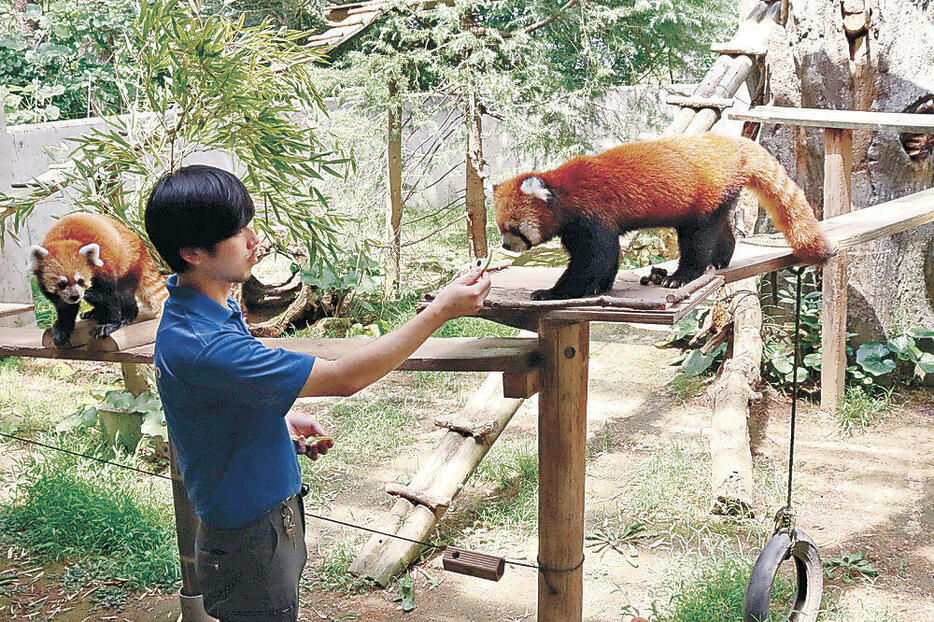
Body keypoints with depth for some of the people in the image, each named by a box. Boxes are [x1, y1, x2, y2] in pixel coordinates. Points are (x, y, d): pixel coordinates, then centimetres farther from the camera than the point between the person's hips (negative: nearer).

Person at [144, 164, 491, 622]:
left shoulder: (205, 307, 0)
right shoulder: (201, 346, -33)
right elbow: (343, 378, -32)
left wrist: (282, 420, 2)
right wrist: (441, 310, -28)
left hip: (272, 517, 9)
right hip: (250, 544, -9)